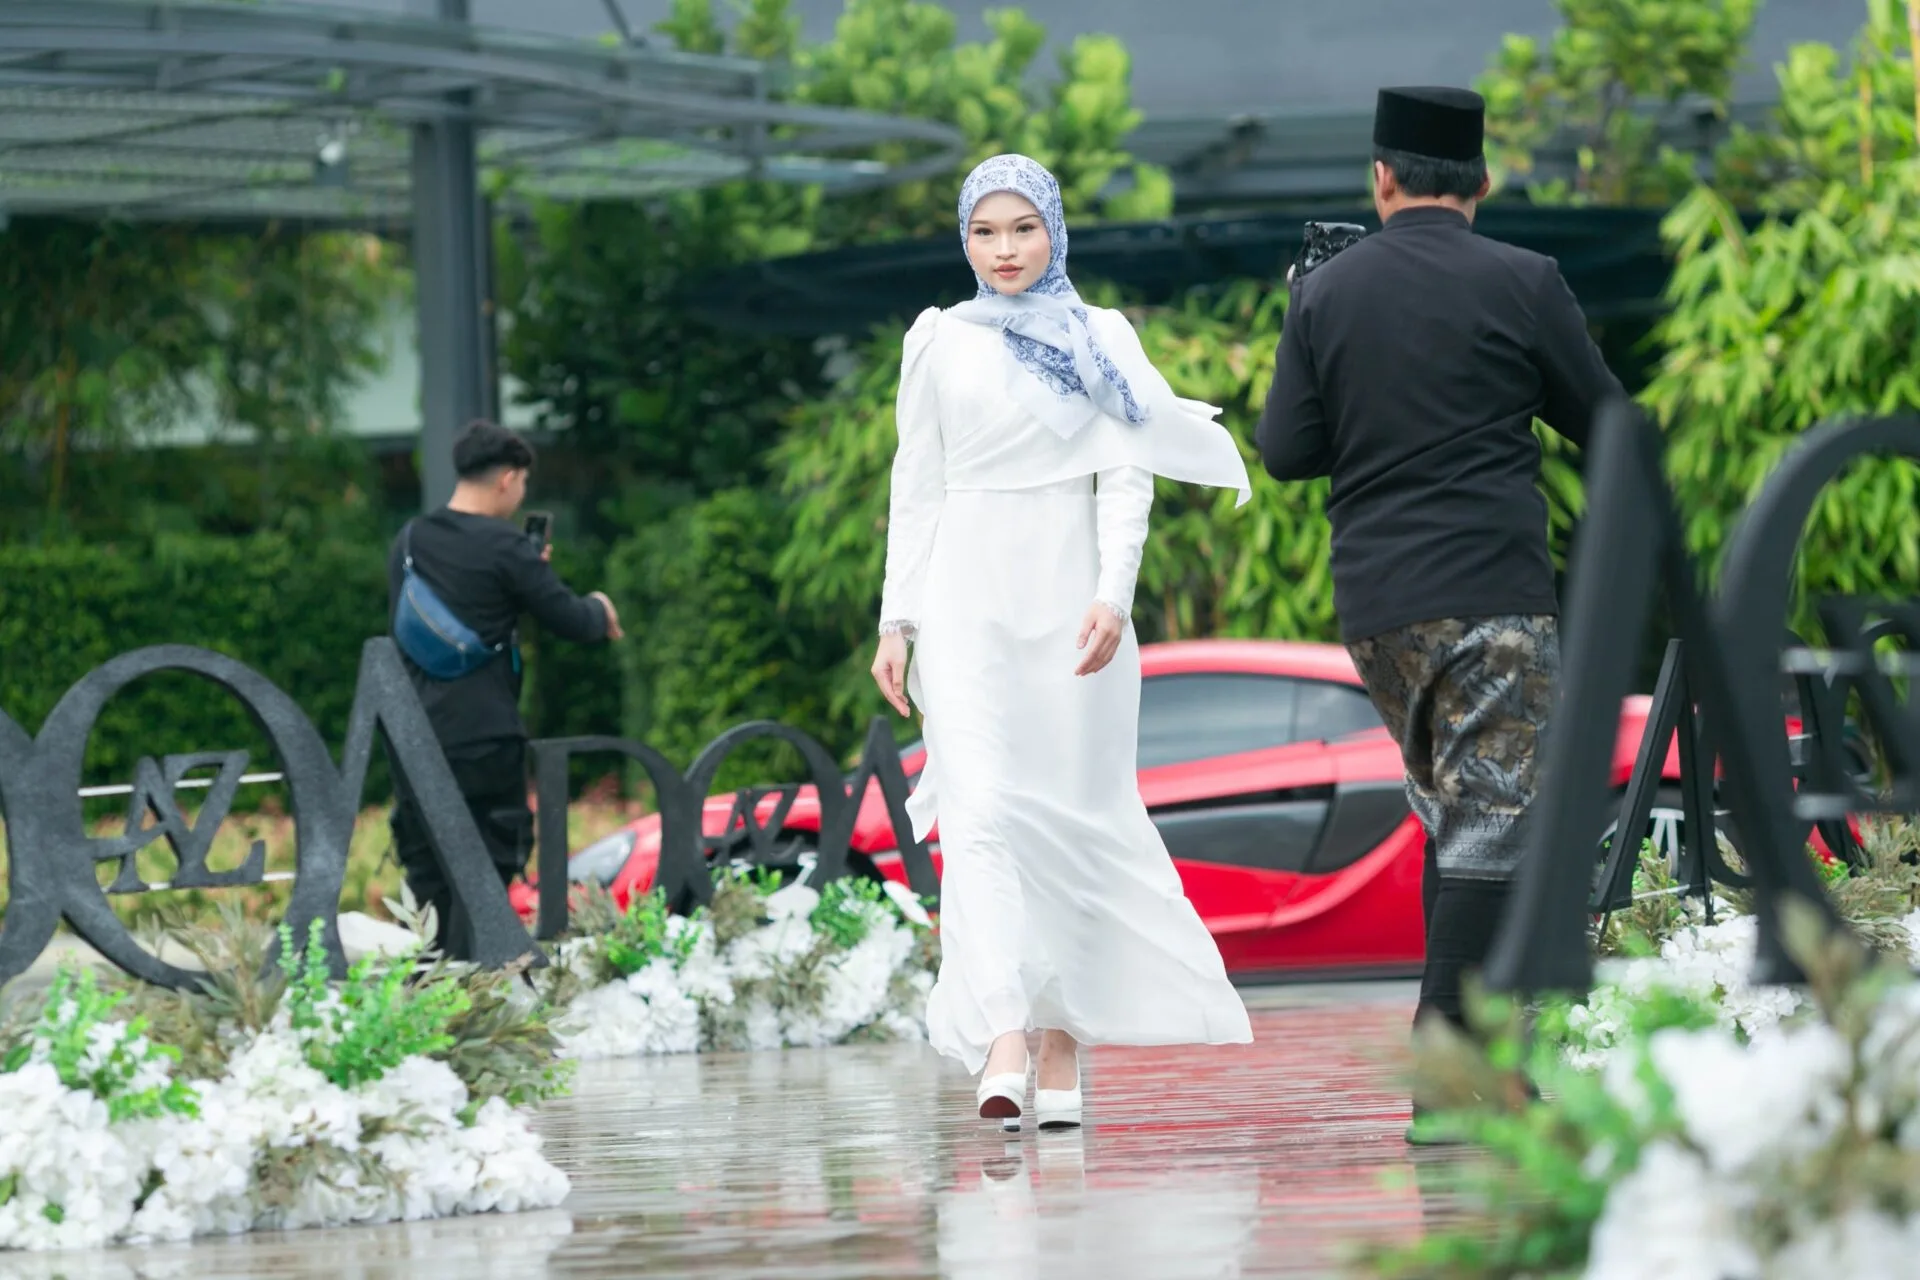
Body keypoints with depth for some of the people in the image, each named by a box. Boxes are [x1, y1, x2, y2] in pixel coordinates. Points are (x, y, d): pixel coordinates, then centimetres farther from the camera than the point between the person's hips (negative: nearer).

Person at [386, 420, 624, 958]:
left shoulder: (408, 543, 9)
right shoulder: (504, 548, -11)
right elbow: (571, 622, -8)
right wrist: (600, 610, 17)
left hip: (413, 737, 6)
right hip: (483, 740, -6)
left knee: (427, 873, 12)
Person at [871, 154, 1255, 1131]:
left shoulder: (1100, 339, 7)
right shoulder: (939, 342, 9)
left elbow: (1126, 477, 1)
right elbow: (916, 489, 11)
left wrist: (1113, 595, -13)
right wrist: (896, 620, 4)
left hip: (1070, 599, 1)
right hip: (968, 599, -1)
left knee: (1074, 816, 3)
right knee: (980, 807, -16)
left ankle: (1064, 1053, 13)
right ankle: (1002, 1050, -28)